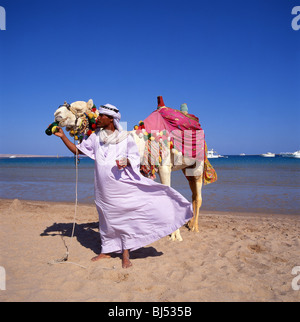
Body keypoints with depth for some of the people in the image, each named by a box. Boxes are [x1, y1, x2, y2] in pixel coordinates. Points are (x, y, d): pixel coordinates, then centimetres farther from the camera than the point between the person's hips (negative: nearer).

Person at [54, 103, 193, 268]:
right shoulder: (95, 137, 11)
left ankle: (125, 254, 9)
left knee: (126, 216, -3)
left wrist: (126, 161, -22)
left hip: (122, 184, -3)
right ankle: (106, 250, 29)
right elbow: (77, 150, 16)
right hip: (103, 186, 4)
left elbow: (135, 158, 0)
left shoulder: (125, 137, 1)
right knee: (106, 218, 13)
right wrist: (63, 136, 9)